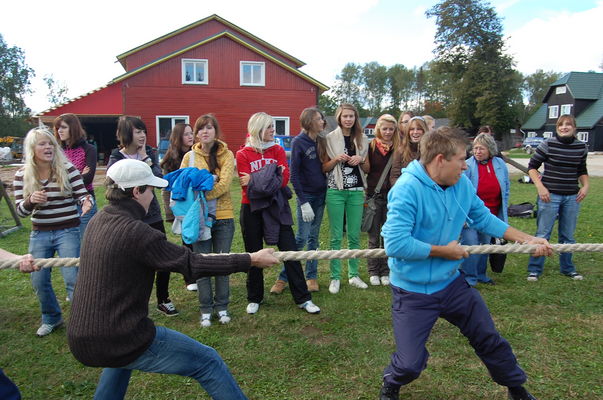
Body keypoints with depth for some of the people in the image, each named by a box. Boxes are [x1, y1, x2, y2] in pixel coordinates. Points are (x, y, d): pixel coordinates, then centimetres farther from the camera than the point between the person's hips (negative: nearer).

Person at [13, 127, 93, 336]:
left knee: (72, 279, -9)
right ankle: (51, 319, 33)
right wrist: (31, 200, -21)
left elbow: (83, 195, -9)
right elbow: (20, 210, 1)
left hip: (68, 232, -3)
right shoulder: (22, 175, 0)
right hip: (39, 234, 4)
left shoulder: (67, 169, -8)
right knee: (38, 281, 9)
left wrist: (86, 202, -33)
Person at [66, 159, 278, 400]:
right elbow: (193, 265, -20)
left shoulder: (98, 222, 4)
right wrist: (251, 260, -13)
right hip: (122, 341, -9)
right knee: (208, 362, 1)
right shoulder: (136, 232, -22)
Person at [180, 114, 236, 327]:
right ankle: (206, 309, 21)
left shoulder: (227, 155, -1)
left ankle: (222, 306, 24)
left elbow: (224, 184, -13)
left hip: (223, 216, -1)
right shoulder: (190, 156, 4)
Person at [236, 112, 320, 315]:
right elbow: (247, 184, -12)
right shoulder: (243, 154, -2)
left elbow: (284, 179, -8)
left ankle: (303, 298, 12)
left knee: (290, 251, 2)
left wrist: (256, 180, -15)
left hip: (276, 207, 2)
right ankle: (254, 299, 28)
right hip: (252, 209, -1)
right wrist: (272, 177, -15)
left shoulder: (278, 150, 5)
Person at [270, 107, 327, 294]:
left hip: (321, 194, 5)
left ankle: (311, 277, 20)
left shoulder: (320, 141, 8)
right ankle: (283, 277, 7)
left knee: (314, 237, 10)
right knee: (302, 238, -6)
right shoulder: (298, 142, -9)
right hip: (306, 195, -5)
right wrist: (303, 202, -15)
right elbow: (294, 174, -12)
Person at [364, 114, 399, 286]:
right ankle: (373, 271, 19)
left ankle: (385, 271, 21)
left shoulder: (398, 148, 3)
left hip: (391, 196, 1)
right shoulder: (371, 146, -1)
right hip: (374, 195, -1)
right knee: (374, 237, 6)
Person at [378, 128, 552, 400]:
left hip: (452, 283, 6)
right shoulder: (407, 189, -26)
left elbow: (483, 218, 12)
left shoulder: (462, 184, -4)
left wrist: (527, 240, 9)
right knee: (411, 364, -1)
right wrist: (444, 251, -20)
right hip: (413, 291, -6)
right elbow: (395, 244, -32)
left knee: (490, 340, 18)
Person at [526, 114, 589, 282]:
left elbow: (582, 171, 19)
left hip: (572, 197, 4)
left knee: (568, 235, 14)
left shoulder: (582, 147, 6)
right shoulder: (548, 144, -7)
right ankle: (534, 269, 10)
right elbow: (532, 167, -3)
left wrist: (585, 186, 2)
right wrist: (540, 187, -12)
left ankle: (567, 268, 29)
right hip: (550, 195, -4)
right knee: (543, 234, 0)